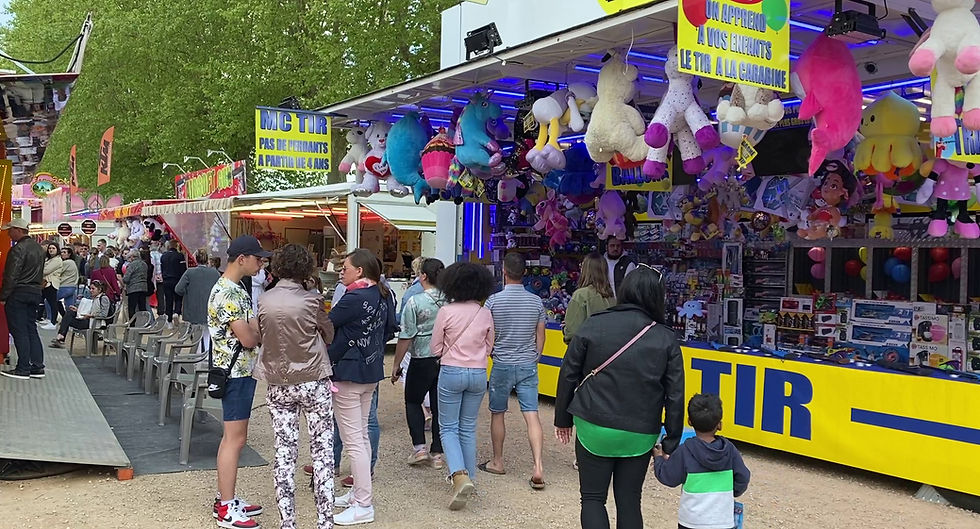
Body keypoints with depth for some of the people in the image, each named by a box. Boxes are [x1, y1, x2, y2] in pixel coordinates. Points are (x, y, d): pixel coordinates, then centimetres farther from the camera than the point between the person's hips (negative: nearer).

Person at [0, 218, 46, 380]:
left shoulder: (18, 249, -14)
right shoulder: (39, 248, 14)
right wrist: (36, 289, 17)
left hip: (18, 293, -8)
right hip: (35, 292, 8)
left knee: (19, 331, -3)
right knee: (31, 329, 11)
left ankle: (23, 369, -2)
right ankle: (37, 367, 10)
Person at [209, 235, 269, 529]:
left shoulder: (231, 288, 12)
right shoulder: (228, 293, -21)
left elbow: (248, 327, 16)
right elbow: (248, 338, -23)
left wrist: (256, 327, -4)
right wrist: (264, 331, -4)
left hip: (240, 370, 10)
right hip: (236, 372, -10)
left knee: (231, 437, 15)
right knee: (235, 439, -4)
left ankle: (226, 499, 25)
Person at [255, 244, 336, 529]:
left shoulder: (264, 301, -2)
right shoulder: (311, 300, -12)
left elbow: (261, 336, 9)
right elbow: (329, 336, 1)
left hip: (277, 385, 3)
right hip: (314, 382, -3)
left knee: (284, 453, 9)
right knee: (323, 451, 6)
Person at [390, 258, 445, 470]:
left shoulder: (415, 302, -13)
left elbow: (406, 337, -12)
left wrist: (396, 365, -3)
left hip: (422, 359, -4)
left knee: (413, 401, 15)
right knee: (439, 405, 11)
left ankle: (419, 447, 6)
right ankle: (437, 453, 14)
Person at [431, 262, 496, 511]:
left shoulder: (446, 312, -11)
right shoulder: (485, 314, -1)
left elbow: (435, 349, -3)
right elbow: (488, 348, 10)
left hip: (451, 372, -3)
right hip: (478, 374, 3)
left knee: (448, 428, 5)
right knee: (468, 428, 15)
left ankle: (460, 476, -15)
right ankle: (469, 478, 21)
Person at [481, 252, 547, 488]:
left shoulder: (494, 300, -9)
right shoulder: (536, 301, 0)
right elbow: (540, 336, 7)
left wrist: (489, 353, 16)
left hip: (502, 365, -2)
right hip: (528, 365, 2)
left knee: (497, 414, 14)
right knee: (532, 415, -1)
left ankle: (497, 462, 27)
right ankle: (538, 467, -10)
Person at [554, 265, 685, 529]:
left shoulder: (593, 325, -4)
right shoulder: (666, 339, -1)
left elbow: (568, 375, -1)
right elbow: (675, 394, -1)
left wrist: (562, 419, 11)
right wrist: (672, 441, 7)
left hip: (594, 429, -1)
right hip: (640, 436, 2)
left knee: (593, 498, 11)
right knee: (629, 501, 14)